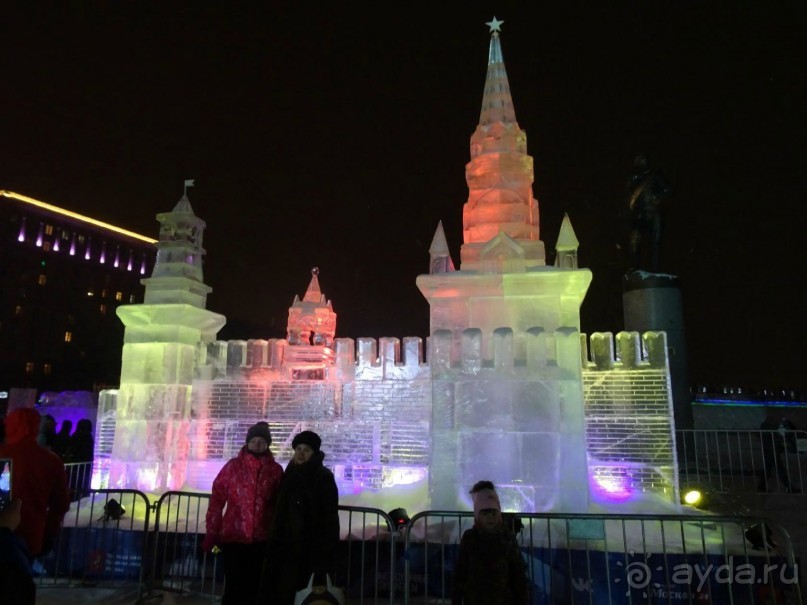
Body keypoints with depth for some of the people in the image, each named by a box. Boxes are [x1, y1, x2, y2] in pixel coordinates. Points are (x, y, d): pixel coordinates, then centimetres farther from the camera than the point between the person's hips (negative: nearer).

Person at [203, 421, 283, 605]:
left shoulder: (275, 470, 0)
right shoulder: (232, 466, -2)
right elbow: (216, 501, -2)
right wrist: (211, 533, -5)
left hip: (262, 540, 1)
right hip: (233, 537, -1)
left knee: (255, 587, 11)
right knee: (233, 587, 4)